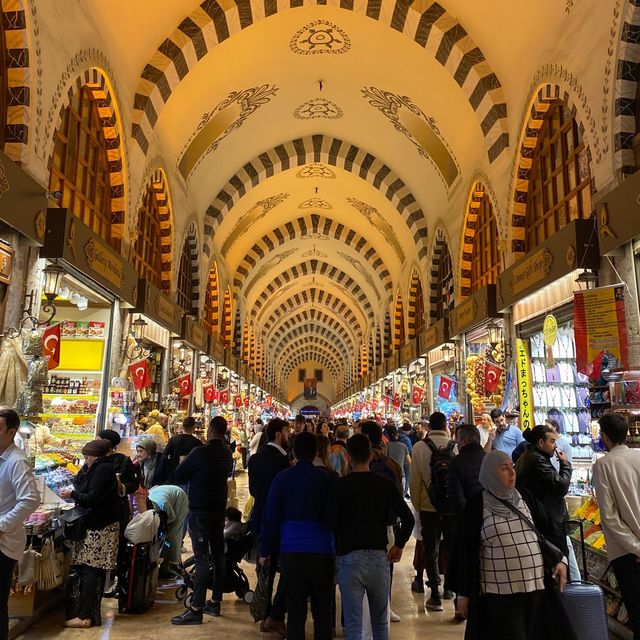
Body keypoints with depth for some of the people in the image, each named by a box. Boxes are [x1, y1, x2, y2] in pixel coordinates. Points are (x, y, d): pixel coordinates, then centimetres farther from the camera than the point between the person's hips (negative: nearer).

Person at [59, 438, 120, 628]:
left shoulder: (102, 470, -14)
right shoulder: (103, 468, 16)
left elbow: (92, 499, -18)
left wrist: (72, 494, -6)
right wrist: (75, 493, 9)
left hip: (100, 528, -10)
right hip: (101, 525, 10)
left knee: (89, 569, -6)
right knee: (97, 571, 11)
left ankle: (84, 616, -1)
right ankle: (93, 614, 17)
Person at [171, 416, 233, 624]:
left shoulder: (200, 452, -17)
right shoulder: (227, 454, 5)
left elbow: (178, 476, -10)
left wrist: (185, 463, 8)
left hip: (200, 511, -7)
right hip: (219, 509, 7)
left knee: (202, 558, -7)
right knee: (218, 555, 12)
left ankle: (196, 610, -4)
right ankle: (215, 603, 23)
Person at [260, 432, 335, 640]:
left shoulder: (282, 478, -1)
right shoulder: (327, 478, -2)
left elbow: (271, 517, 0)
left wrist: (265, 550, 8)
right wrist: (337, 547, 15)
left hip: (291, 552, 1)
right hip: (321, 552, 0)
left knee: (295, 610, 9)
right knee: (322, 611, 12)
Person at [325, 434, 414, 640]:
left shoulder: (340, 485, -6)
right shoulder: (385, 483, 1)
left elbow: (330, 524, -8)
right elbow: (408, 519, -3)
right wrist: (399, 545, 11)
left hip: (349, 558, -2)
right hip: (379, 557, 3)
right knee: (381, 623, 18)